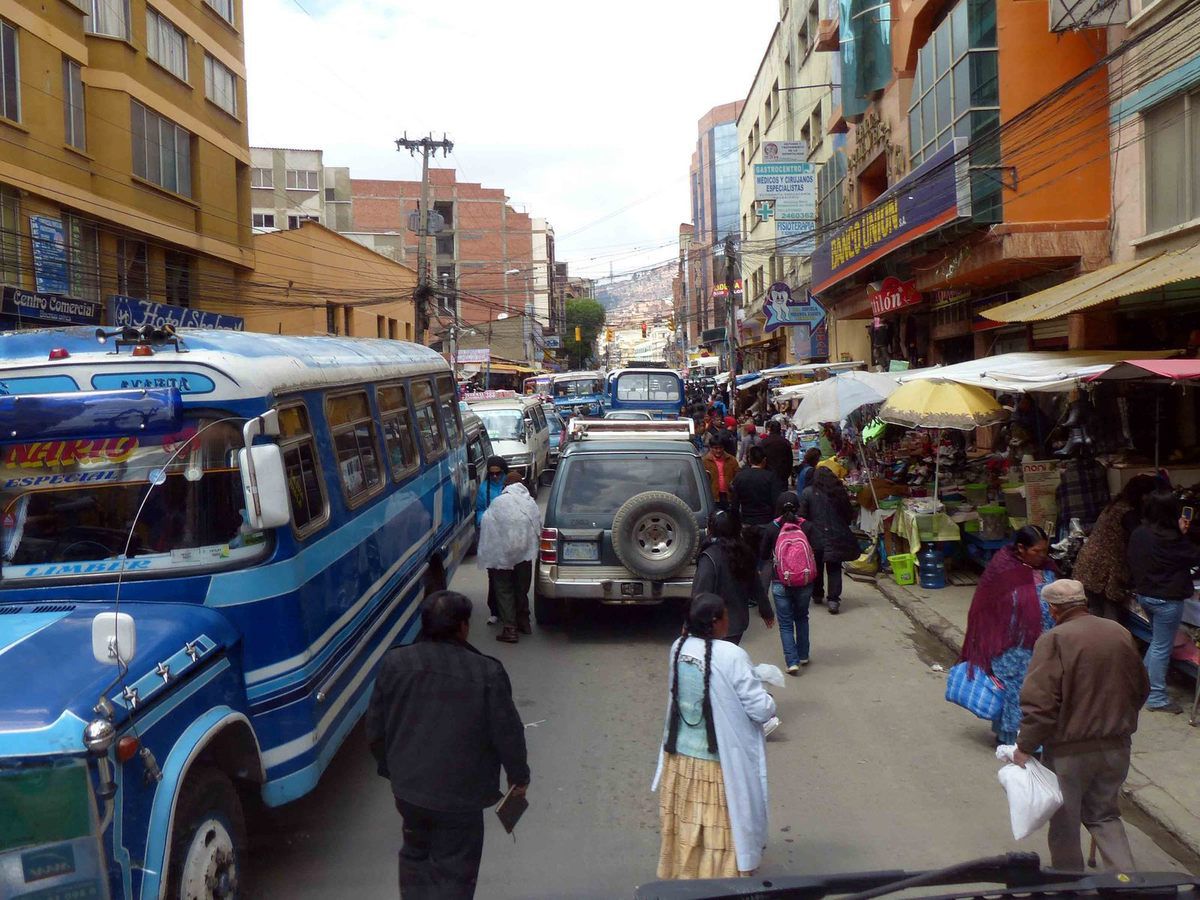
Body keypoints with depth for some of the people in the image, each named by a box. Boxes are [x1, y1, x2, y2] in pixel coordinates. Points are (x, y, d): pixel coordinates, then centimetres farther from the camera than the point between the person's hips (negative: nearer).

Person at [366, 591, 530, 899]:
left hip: (408, 788, 4)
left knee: (415, 852, 27)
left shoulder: (394, 663, -5)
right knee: (454, 872, 9)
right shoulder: (487, 673, -15)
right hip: (460, 796, -4)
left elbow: (375, 729, 3)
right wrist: (518, 775, 8)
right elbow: (507, 733, -9)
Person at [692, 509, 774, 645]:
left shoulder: (710, 557, -21)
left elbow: (700, 594, -23)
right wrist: (766, 611, 23)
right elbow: (757, 586, 10)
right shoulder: (743, 553, 1)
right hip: (738, 621, 7)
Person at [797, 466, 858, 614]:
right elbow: (849, 516, 7)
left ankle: (817, 595, 30)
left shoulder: (807, 493, -4)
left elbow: (802, 517, -8)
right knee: (834, 569, 6)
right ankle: (833, 600, -5)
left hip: (815, 537, -1)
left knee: (817, 568, 17)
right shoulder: (839, 493, 3)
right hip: (836, 539, 1)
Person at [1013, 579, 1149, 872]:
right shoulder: (1120, 633, 1)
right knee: (1105, 815, 23)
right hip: (1117, 747, 6)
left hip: (1071, 751, -5)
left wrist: (1025, 747, -12)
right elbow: (1141, 689, 14)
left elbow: (1039, 703, -23)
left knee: (1065, 821, 14)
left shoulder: (1054, 640, -19)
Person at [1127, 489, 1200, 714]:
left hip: (1144, 594, 8)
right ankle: (1156, 698, 11)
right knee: (1162, 648, 3)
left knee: (1157, 642, 24)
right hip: (1167, 599, -8)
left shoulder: (1138, 533, -1)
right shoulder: (1170, 539, -24)